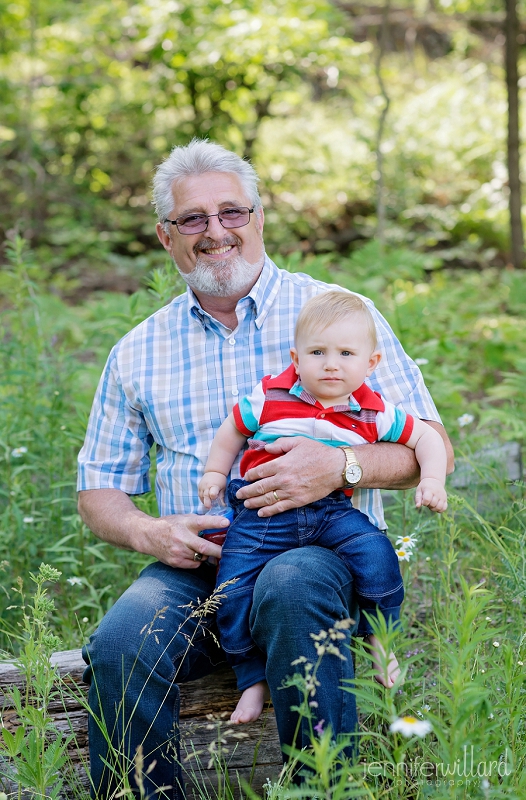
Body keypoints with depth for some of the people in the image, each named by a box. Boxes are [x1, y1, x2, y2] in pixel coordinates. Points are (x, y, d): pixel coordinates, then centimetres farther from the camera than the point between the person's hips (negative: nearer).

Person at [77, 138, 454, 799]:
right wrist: (147, 532, -5)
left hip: (324, 550, -2)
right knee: (119, 648, -29)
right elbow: (99, 490, 18)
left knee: (292, 588, -38)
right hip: (193, 568, 2)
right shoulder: (139, 352, 14)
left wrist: (341, 466, -18)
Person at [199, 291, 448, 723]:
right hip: (264, 512, 0)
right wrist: (214, 473, 13)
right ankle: (253, 677, 8)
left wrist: (431, 481, -2)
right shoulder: (269, 398, -1)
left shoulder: (375, 414, 1)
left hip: (334, 512, 0)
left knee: (376, 554, -25)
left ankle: (379, 637, 0)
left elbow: (426, 438, 12)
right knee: (233, 591, -12)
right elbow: (232, 431, 17)